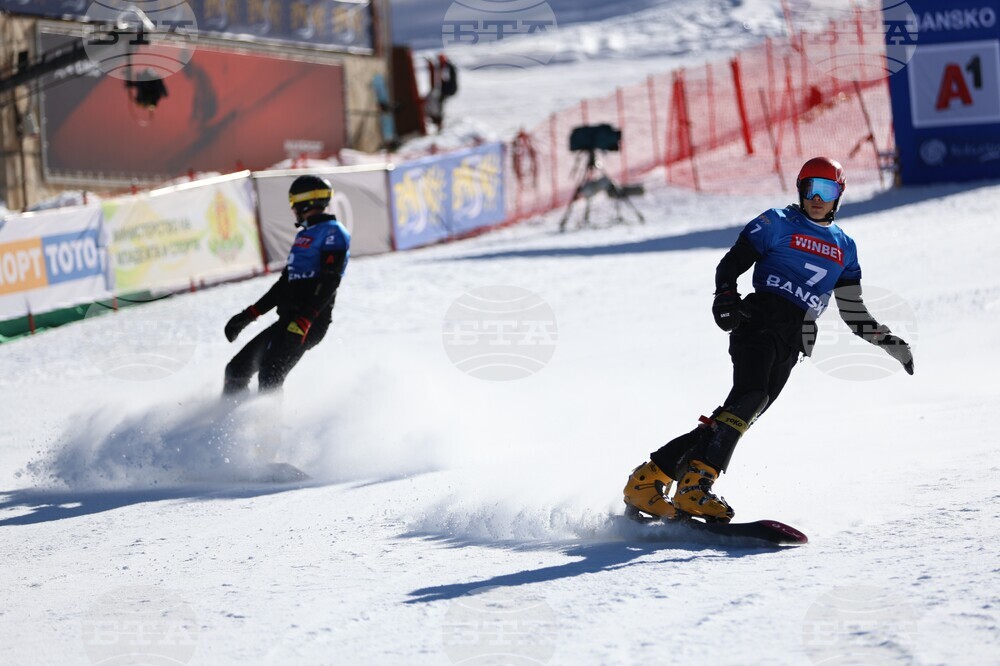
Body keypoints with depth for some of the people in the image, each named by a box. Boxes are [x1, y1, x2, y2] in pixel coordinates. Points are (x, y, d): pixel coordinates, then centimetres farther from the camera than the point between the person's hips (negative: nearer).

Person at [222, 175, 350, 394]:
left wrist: (304, 320, -29)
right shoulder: (304, 235, 25)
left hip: (310, 321, -10)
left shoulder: (332, 232, -5)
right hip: (288, 321, 10)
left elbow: (328, 282, -18)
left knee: (270, 375, -27)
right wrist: (249, 315, 24)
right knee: (237, 370, 6)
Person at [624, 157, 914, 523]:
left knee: (742, 414, -11)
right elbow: (731, 263, 4)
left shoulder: (844, 248, 23)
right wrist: (725, 296, -16)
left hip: (791, 344, 5)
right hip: (759, 322, -5)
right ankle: (694, 487, -36)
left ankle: (652, 476, -12)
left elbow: (853, 313, 26)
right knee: (750, 397, -29)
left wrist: (889, 342, 14)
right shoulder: (777, 224, 7)